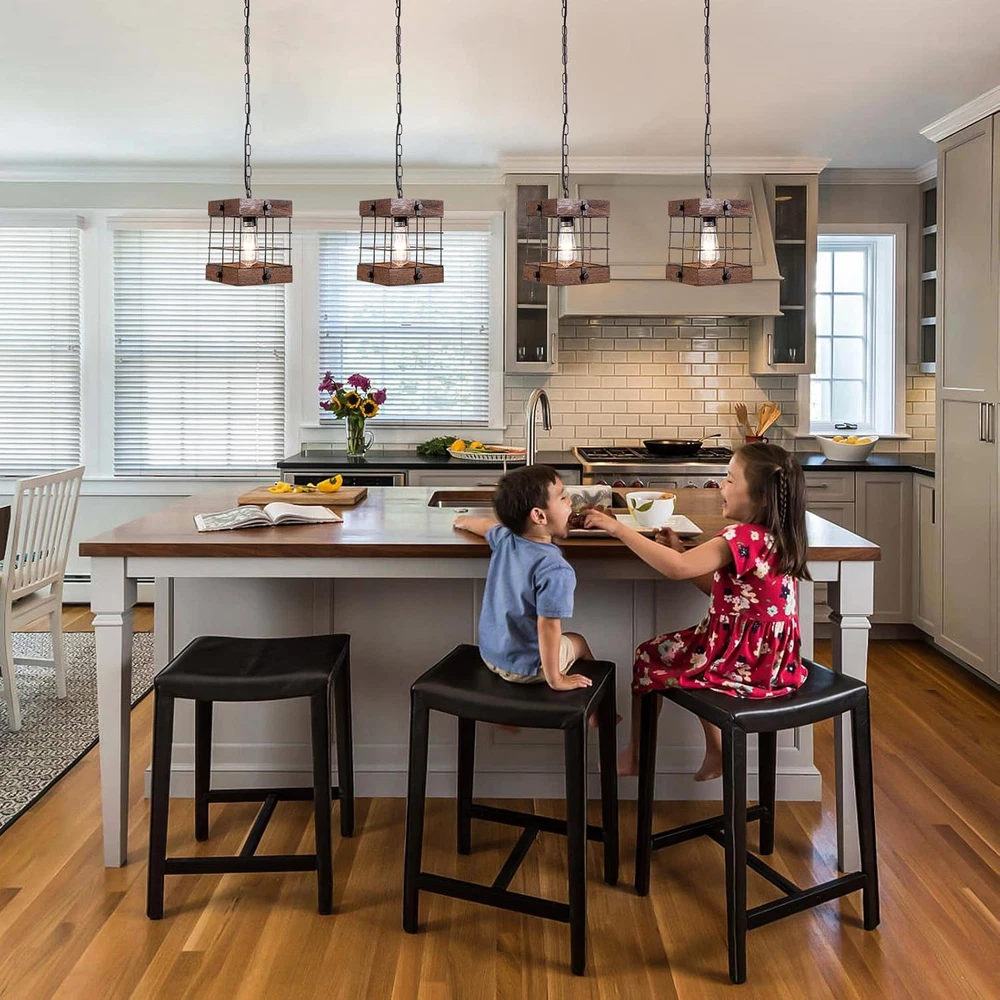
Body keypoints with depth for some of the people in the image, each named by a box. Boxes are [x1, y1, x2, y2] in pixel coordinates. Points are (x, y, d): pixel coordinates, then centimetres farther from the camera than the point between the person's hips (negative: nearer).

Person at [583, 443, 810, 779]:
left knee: (649, 657, 9)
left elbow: (677, 568, -35)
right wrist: (680, 551, 1)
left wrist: (619, 528, -31)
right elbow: (721, 588, 11)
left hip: (746, 661, -9)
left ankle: (636, 755, 25)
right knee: (686, 646, 30)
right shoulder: (774, 537, 5)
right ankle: (717, 752, 31)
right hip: (771, 656, 9)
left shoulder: (743, 538, -24)